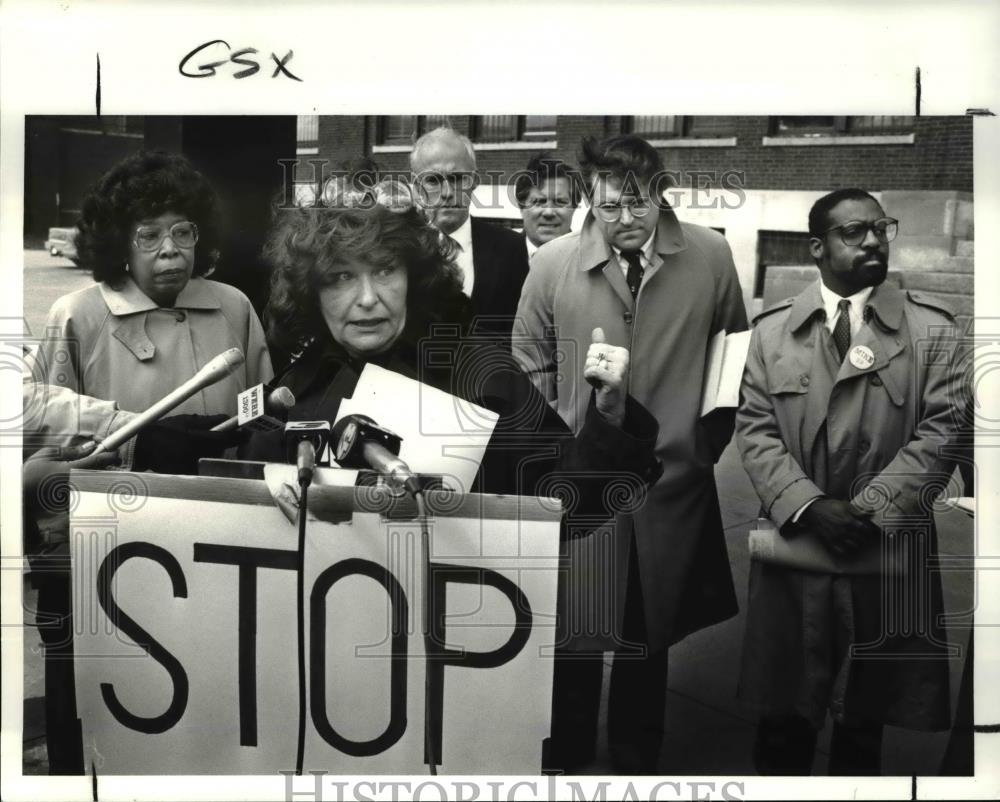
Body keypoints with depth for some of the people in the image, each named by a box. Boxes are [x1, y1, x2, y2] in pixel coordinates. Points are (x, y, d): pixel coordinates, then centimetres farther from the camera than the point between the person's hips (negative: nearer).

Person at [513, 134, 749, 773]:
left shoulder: (711, 256, -5)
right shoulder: (552, 264, -6)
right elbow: (531, 368, 4)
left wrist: (712, 440, 5)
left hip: (672, 482, 1)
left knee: (651, 634, 18)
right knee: (575, 632, 11)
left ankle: (638, 761, 39)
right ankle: (569, 757, 35)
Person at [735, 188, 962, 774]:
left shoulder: (932, 327, 4)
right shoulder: (773, 328, 7)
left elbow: (942, 430, -4)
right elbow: (755, 429, 1)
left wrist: (868, 509, -14)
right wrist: (810, 506, -14)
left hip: (888, 552, 0)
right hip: (792, 550, 1)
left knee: (865, 722, 12)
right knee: (782, 720, 9)